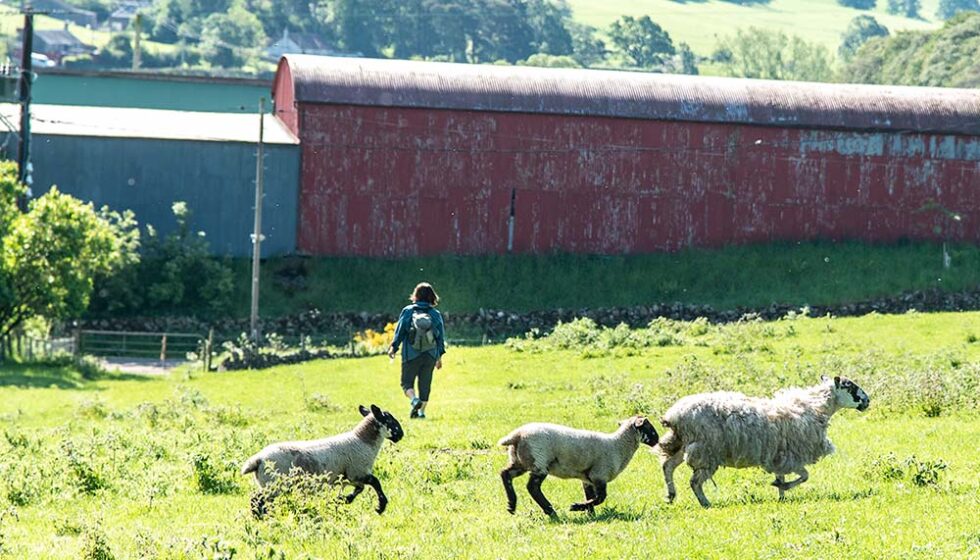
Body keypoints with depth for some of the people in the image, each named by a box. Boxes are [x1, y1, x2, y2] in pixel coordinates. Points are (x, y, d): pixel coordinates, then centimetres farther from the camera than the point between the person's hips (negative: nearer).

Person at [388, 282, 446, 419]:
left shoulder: (408, 311, -4)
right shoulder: (436, 314, 2)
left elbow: (400, 331, -3)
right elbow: (441, 336, 6)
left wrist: (393, 347, 8)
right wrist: (439, 356, 15)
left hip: (410, 355, -2)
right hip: (430, 356, 2)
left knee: (407, 382, 6)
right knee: (425, 383, 12)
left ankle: (414, 399, -21)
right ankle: (421, 410, 8)